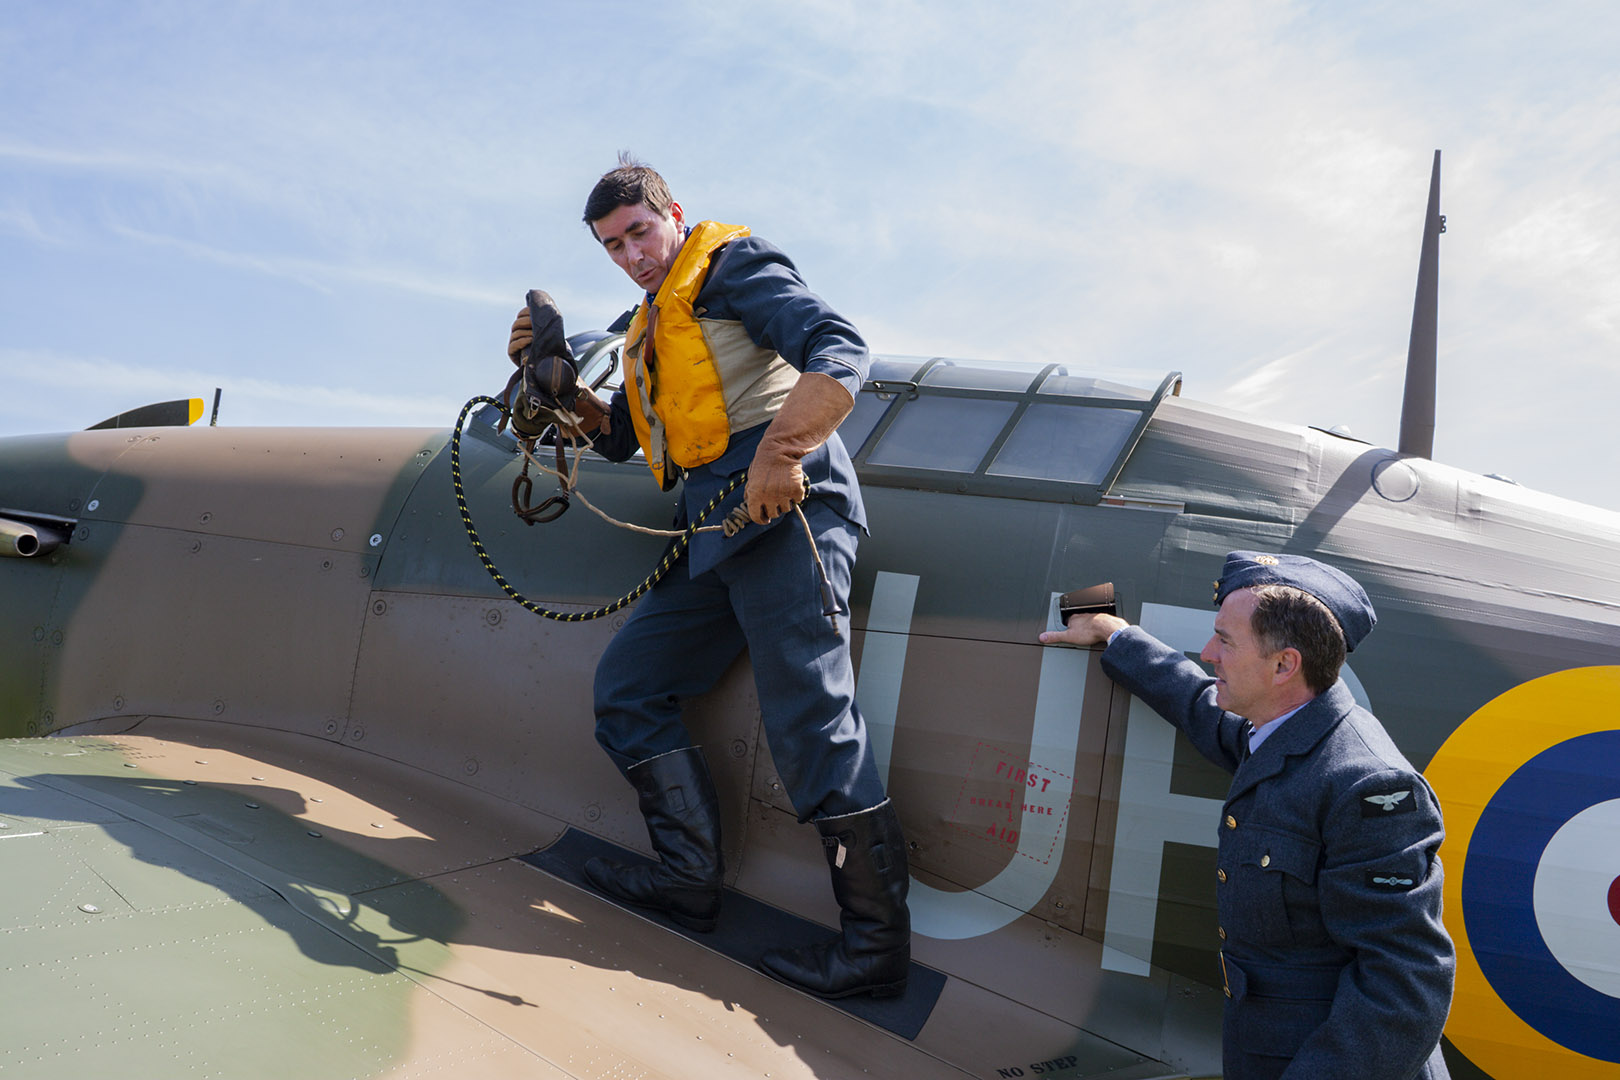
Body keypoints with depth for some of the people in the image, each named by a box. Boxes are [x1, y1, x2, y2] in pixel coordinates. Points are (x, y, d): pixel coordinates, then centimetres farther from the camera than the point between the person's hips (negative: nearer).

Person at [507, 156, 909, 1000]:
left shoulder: (732, 266, 2)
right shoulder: (650, 328, 28)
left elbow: (838, 351, -13)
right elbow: (619, 437, 32)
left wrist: (778, 454, -26)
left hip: (781, 510, -9)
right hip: (714, 535, 10)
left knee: (808, 721, -14)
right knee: (626, 684, 9)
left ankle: (877, 941, -8)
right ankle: (690, 876, 10)